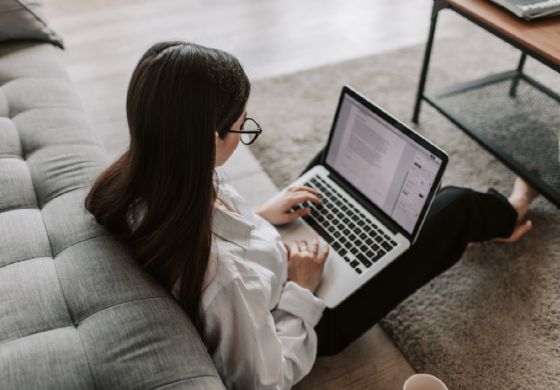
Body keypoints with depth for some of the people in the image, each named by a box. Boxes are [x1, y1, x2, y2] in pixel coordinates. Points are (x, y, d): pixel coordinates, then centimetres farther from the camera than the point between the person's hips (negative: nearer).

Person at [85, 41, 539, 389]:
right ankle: (503, 216, 44)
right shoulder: (218, 272, -45)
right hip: (314, 317, -6)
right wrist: (300, 290, -19)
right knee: (452, 207, 3)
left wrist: (258, 217, -2)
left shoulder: (139, 185, -22)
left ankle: (494, 218, 48)